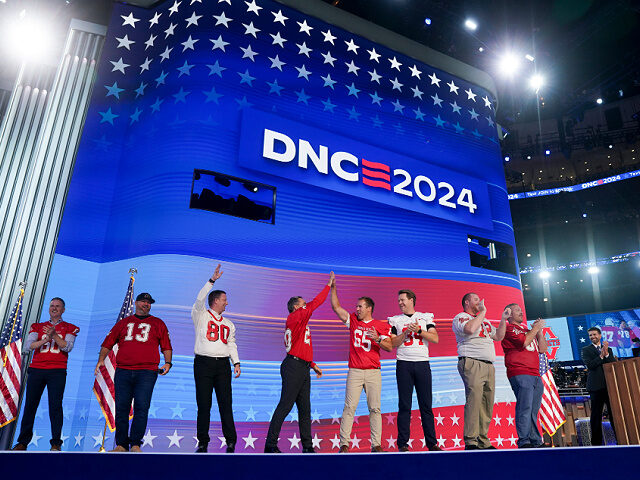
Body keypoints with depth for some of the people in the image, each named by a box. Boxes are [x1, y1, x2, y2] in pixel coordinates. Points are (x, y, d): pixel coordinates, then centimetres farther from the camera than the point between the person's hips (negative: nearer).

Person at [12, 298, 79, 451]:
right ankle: (23, 441, 15)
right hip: (36, 369, 2)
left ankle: (56, 443, -1)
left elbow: (68, 347, -5)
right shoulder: (37, 327, 15)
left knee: (55, 406, -6)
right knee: (29, 405, 3)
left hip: (57, 371, -2)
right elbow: (28, 345, 2)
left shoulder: (70, 328, 9)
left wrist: (54, 335, -18)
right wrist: (46, 339, -13)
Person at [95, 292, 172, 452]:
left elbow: (166, 346, 11)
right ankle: (121, 445, 11)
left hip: (147, 372, -2)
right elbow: (107, 343, 18)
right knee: (121, 408, 2)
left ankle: (135, 444, -1)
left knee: (141, 408, -8)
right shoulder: (123, 322, 19)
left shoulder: (158, 324, 15)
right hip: (123, 371, 2)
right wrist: (101, 360, 5)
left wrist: (168, 362, -3)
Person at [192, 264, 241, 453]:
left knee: (226, 403, 0)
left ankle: (231, 441, 5)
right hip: (204, 363, -3)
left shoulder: (228, 324, 20)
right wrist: (212, 280, -18)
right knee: (203, 404, 1)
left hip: (223, 365, 3)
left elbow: (231, 344, 18)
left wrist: (236, 363, 5)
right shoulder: (201, 316, 5)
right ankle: (203, 442, 11)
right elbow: (200, 299, -13)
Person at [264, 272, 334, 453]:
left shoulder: (301, 322, 22)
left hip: (303, 368, 10)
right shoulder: (294, 317, -6)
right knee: (285, 406, -7)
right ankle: (271, 444, -1)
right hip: (293, 367, -10)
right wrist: (329, 284, -3)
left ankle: (307, 446, 16)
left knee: (305, 408, 10)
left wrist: (313, 365, 22)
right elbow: (315, 303, -10)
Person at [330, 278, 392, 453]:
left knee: (374, 408, 2)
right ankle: (344, 443, -1)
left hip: (373, 372, 0)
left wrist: (378, 339, -18)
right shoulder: (352, 320, 11)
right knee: (349, 406, -5)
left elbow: (389, 347, 0)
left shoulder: (381, 326, 5)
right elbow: (336, 307, 8)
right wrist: (333, 287, 3)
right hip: (355, 371, 1)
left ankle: (376, 444, 9)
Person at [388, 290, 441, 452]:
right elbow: (392, 343, 1)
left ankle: (432, 443, 10)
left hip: (422, 364, 1)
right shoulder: (395, 320, 10)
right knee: (404, 405, 0)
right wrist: (406, 332, -11)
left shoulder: (426, 317, 10)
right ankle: (403, 444, 5)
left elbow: (435, 338, 0)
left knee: (426, 405, 3)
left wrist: (419, 330, -11)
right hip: (404, 365, 0)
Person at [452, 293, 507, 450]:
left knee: (487, 404, 4)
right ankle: (470, 442, -14)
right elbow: (470, 329, -18)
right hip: (471, 363, -8)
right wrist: (482, 312, -7)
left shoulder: (485, 321, 29)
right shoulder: (460, 317, 2)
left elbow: (498, 337, 26)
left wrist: (503, 319, 17)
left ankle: (483, 441, 10)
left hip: (489, 366, 8)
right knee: (474, 400, -15)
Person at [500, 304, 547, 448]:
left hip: (535, 375, 8)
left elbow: (542, 349, 23)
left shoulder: (527, 329, 28)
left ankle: (536, 442, 11)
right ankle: (524, 442, -13)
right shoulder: (509, 328, 3)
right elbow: (524, 342, -13)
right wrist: (535, 328, 0)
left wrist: (539, 331, 13)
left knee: (533, 410, 7)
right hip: (520, 374, -8)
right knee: (525, 408, -14)